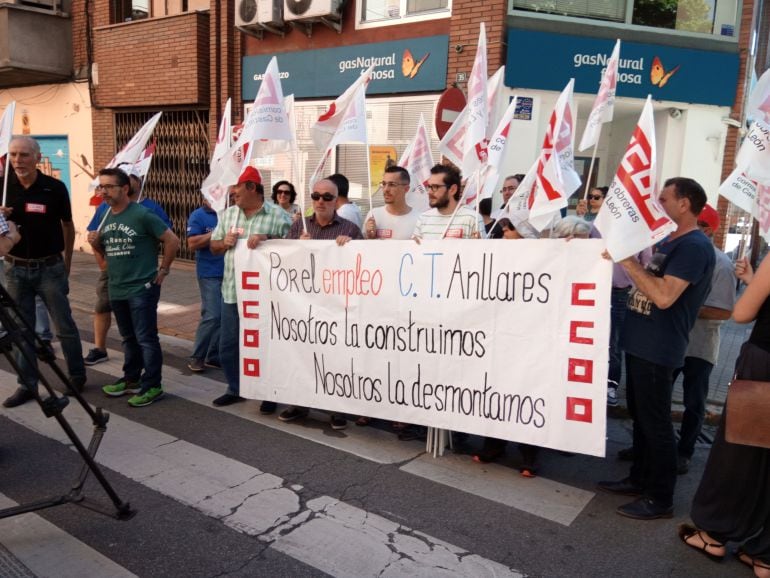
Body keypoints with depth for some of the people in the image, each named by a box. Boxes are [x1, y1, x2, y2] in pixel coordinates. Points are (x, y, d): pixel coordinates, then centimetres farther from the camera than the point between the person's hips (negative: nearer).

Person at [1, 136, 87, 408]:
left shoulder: (55, 188, -6)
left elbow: (68, 226, 6)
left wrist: (66, 263, 10)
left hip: (49, 268, -2)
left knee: (65, 327, 4)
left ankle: (77, 376, 20)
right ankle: (27, 385, 17)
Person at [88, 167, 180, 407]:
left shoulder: (142, 215, -13)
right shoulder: (105, 217, 9)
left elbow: (172, 241, -11)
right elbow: (105, 252, 19)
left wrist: (163, 270, -6)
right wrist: (95, 243, -2)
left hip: (142, 288, -7)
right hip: (116, 289, 7)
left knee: (146, 339, -3)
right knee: (128, 338, 18)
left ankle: (152, 386, 5)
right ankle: (132, 379, 31)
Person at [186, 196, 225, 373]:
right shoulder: (198, 216, -3)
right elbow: (192, 244, -13)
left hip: (228, 273, 5)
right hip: (209, 274, -5)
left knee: (224, 316, 7)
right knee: (212, 316, -9)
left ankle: (214, 357, 18)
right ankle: (196, 357, 6)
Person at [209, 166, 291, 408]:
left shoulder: (278, 215, -5)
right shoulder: (228, 214, 13)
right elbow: (213, 246, 18)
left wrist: (266, 238, -23)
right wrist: (224, 242, -4)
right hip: (232, 292, 6)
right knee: (228, 345, 13)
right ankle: (235, 389, 31)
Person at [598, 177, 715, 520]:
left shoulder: (694, 246, -16)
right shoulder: (667, 241, 15)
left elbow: (664, 296, -27)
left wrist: (627, 260, -25)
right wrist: (623, 258, 9)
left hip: (657, 349, -10)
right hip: (640, 343, 10)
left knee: (655, 423, -1)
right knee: (640, 417, 18)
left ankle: (660, 498, 11)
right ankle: (639, 479, 31)